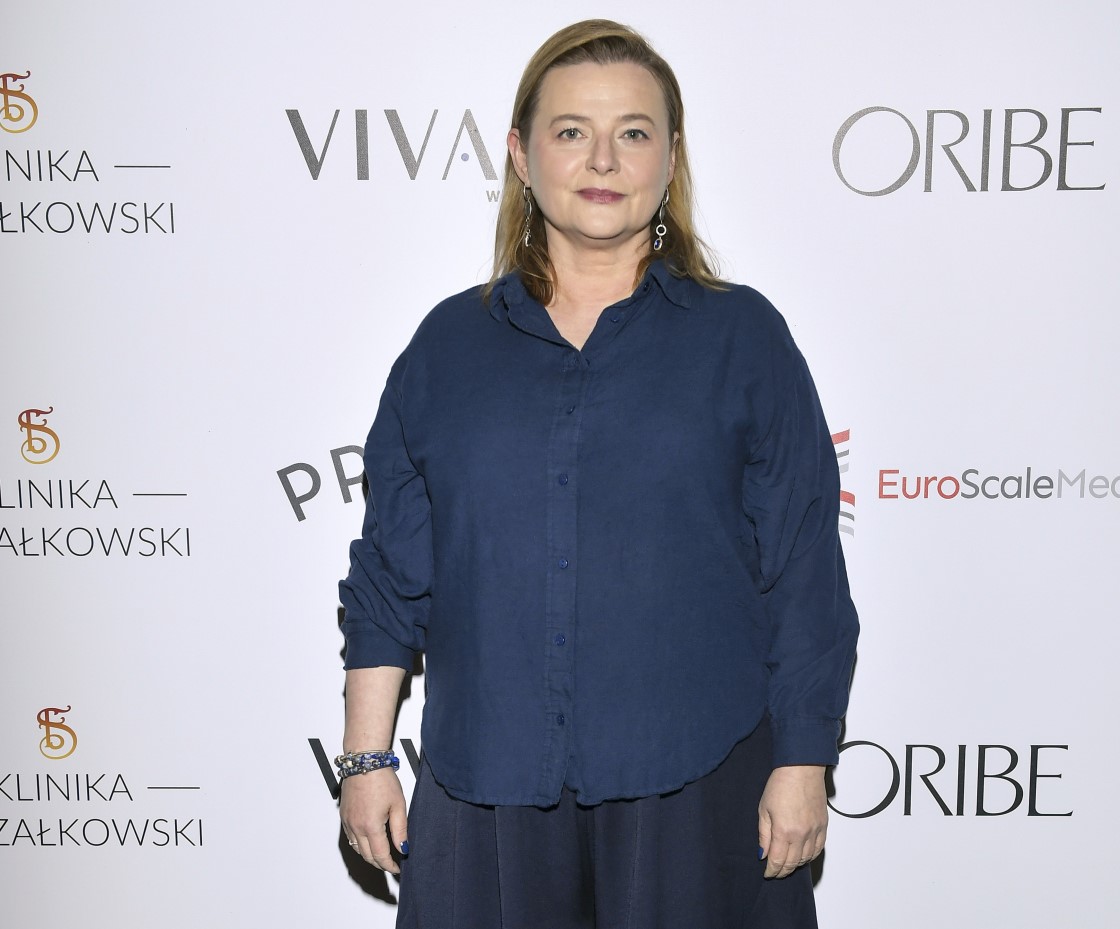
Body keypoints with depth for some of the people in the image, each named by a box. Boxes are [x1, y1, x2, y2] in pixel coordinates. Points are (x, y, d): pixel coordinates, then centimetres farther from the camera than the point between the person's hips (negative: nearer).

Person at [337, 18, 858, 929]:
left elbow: (802, 578, -1)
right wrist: (368, 757, 5)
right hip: (488, 786, 2)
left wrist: (801, 767, -4)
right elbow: (390, 572, 6)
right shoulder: (449, 343, 5)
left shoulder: (743, 337, 0)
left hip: (695, 784, -1)